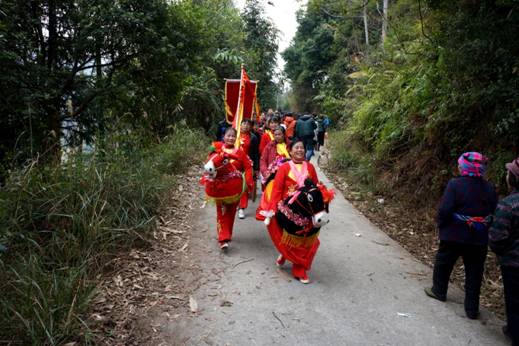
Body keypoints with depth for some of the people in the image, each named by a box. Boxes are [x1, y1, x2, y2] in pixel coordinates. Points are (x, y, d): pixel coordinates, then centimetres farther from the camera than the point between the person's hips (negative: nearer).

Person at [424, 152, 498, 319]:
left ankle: (439, 291, 36)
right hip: (479, 238, 4)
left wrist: (441, 225, -2)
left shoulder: (455, 184, -17)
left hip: (454, 235, -3)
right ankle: (472, 309, 15)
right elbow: (494, 214, 5)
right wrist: (484, 230, 15)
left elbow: (444, 210, -19)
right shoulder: (490, 189, -1)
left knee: (443, 263, 19)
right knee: (474, 273, 10)